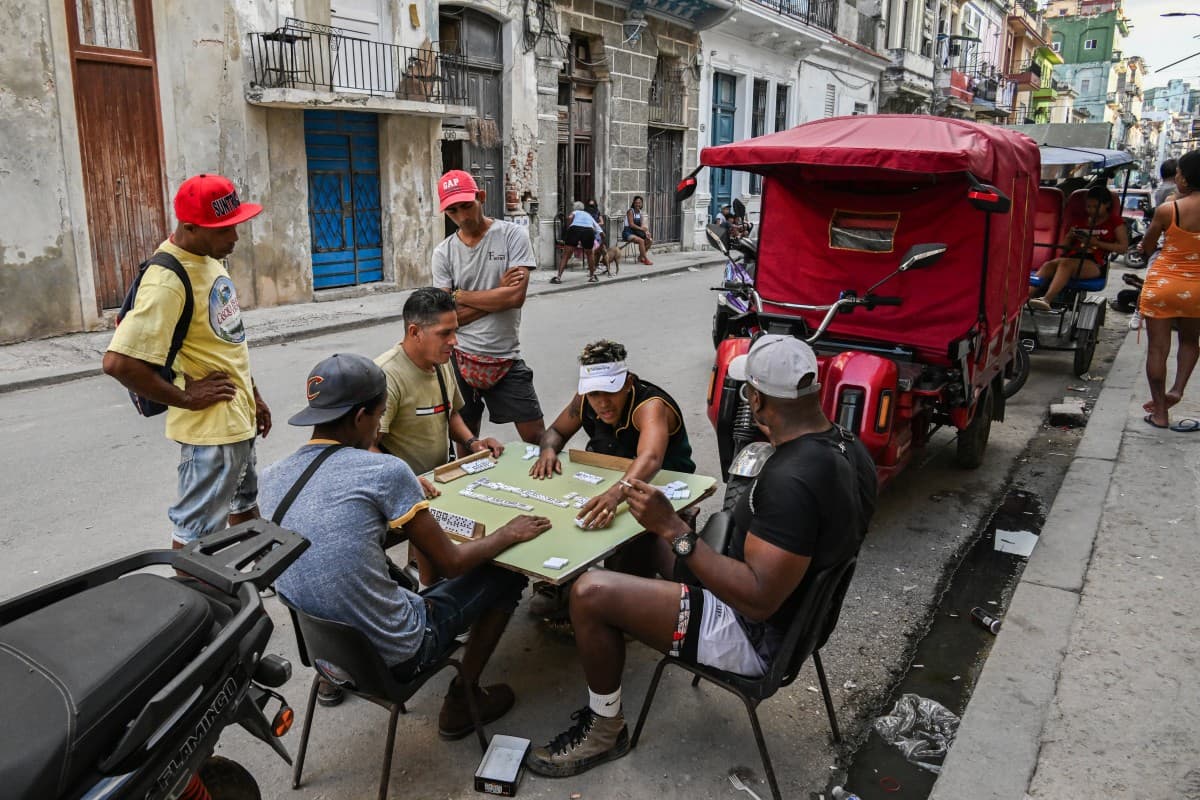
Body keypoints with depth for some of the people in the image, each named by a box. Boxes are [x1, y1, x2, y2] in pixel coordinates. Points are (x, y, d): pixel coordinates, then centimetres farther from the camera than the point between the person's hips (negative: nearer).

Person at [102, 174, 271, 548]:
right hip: (211, 424, -10)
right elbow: (118, 362, -31)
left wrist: (254, 397, 17)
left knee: (245, 506, 25)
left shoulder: (210, 259, 6)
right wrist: (186, 398, -21)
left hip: (238, 417, 10)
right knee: (198, 531, 3)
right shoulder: (168, 279, -25)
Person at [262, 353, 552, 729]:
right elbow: (451, 562, -12)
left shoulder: (271, 476, -2)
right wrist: (509, 533, 4)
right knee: (507, 575, 10)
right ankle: (462, 700, 19)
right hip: (394, 655, -7)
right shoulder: (386, 471, -20)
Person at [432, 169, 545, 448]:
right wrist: (497, 295, -12)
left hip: (507, 358, -2)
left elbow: (516, 296, -18)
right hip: (461, 359, 2)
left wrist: (459, 296, -9)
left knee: (536, 437, 1)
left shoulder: (513, 235, -6)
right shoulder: (444, 252, 0)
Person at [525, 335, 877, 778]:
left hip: (755, 637, -10)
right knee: (657, 537, 21)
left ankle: (604, 729, 7)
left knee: (590, 592, -16)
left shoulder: (791, 482, -33)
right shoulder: (848, 447, -4)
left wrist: (673, 528, -30)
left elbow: (759, 600, -32)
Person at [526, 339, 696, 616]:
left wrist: (616, 494, -69)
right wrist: (548, 450, -20)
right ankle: (554, 584, -1)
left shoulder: (651, 405, -31)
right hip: (608, 484, 6)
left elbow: (649, 460, -50)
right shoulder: (585, 400, -10)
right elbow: (556, 431, 5)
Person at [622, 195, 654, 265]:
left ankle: (640, 256, 9)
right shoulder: (630, 211, -11)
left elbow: (641, 225, 9)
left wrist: (646, 232, -11)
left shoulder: (640, 213, 11)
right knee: (641, 241, -30)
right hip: (628, 233, -8)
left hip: (636, 233, 8)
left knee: (650, 241, -4)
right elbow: (631, 224, -20)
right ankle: (645, 260, -21)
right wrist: (642, 229, -23)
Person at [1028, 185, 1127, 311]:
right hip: (1072, 258, 4)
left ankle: (1047, 299, -56)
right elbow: (1064, 246, 28)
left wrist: (1097, 243, -8)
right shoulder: (1080, 220, 27)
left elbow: (1123, 247, 3)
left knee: (1066, 263, -36)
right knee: (1048, 265, -30)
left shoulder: (1114, 221, 14)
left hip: (1094, 264, -4)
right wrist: (1069, 236, 6)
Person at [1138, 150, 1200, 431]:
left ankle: (1160, 412, 10)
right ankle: (1177, 388, 11)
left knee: (1157, 347, 5)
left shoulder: (1167, 210, -14)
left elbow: (1147, 248, 0)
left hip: (1162, 283, -3)